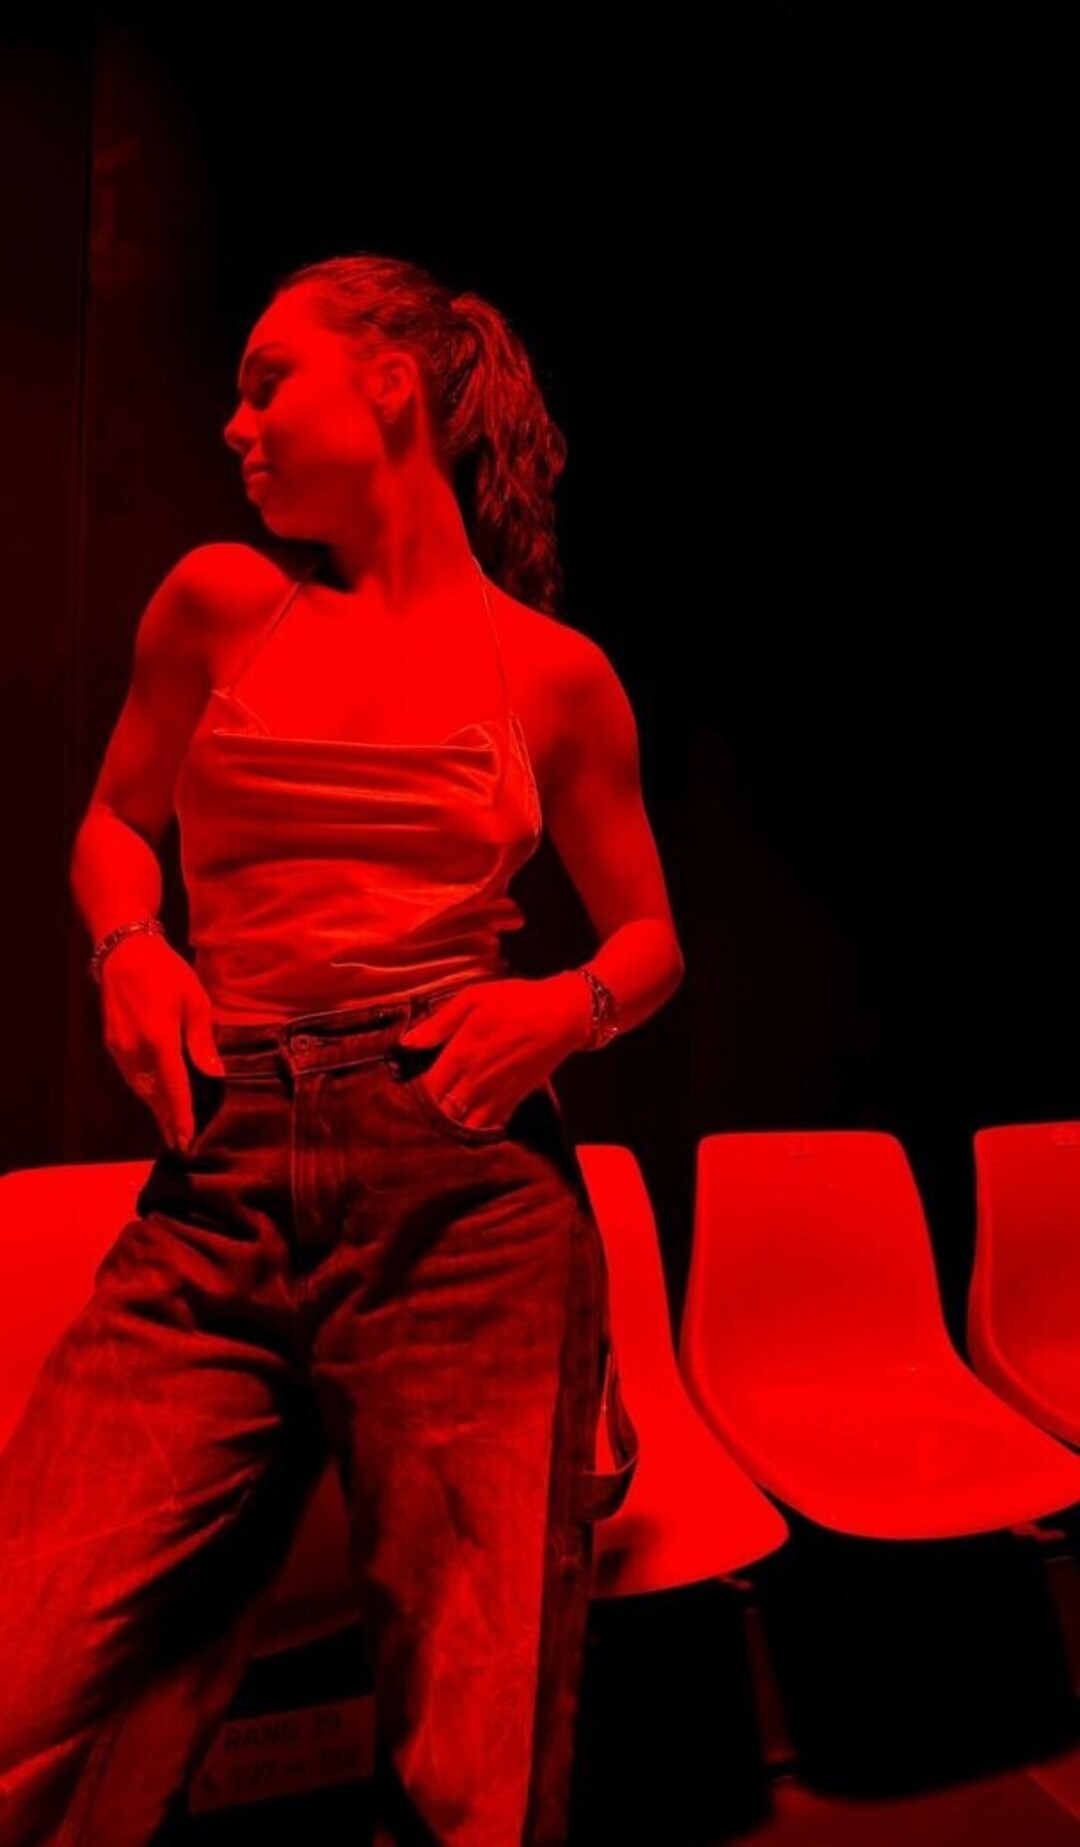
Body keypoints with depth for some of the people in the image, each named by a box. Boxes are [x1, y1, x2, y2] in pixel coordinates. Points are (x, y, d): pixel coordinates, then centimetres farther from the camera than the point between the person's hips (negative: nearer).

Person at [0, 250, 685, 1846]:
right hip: (216, 1200, 2)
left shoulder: (556, 673, 7)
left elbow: (650, 937, 16)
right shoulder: (220, 598, 12)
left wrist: (569, 1004, -6)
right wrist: (128, 942, 2)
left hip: (465, 1200, -1)